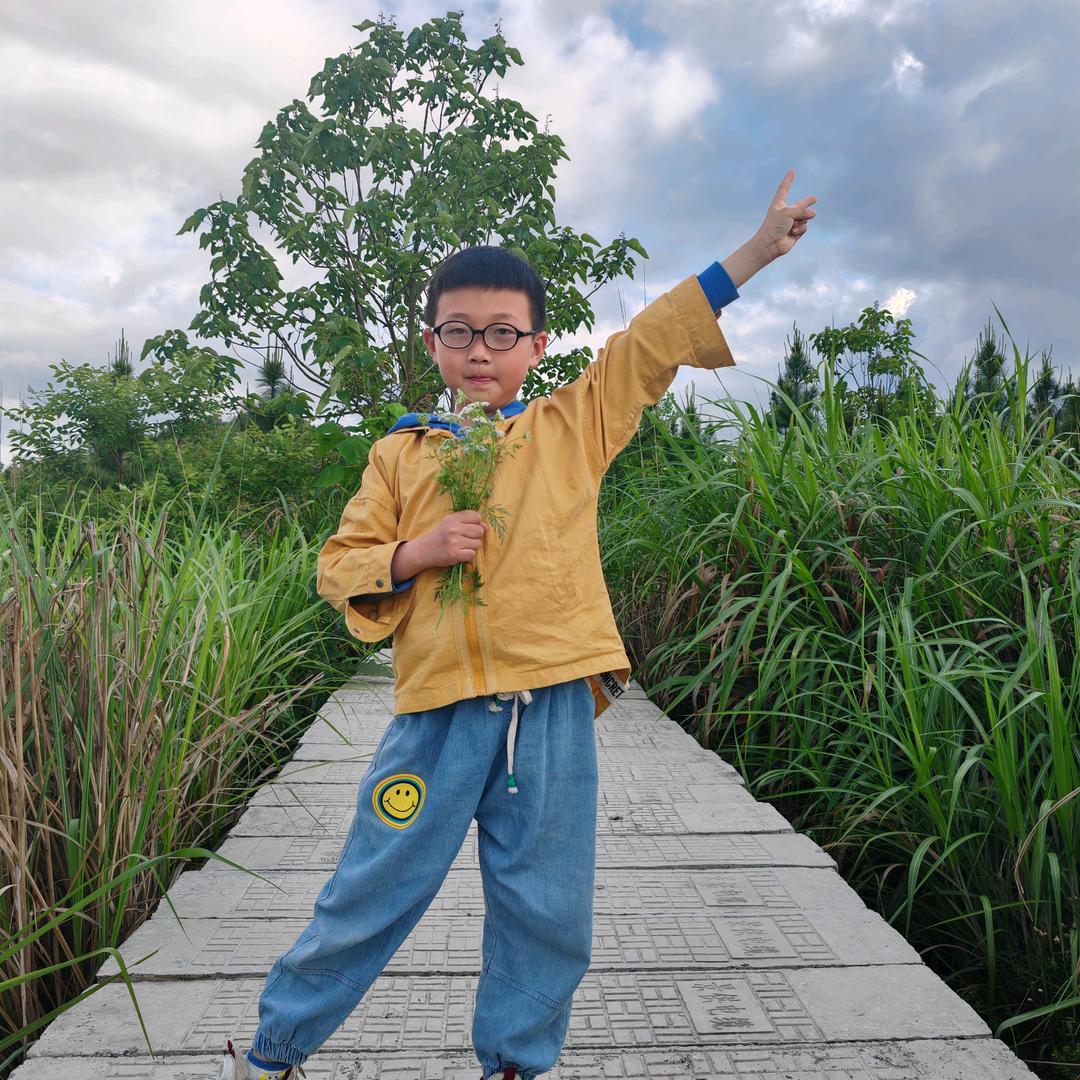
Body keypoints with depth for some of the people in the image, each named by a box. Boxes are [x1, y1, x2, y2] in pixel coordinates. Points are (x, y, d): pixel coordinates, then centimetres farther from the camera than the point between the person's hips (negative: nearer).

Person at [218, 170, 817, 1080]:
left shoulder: (574, 426, 7)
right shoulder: (401, 453, 7)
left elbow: (653, 341, 5)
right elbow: (338, 566, 7)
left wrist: (756, 250, 3)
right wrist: (416, 552, -12)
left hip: (551, 705, 1)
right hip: (438, 706, 0)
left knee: (546, 908, 12)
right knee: (376, 889, 10)